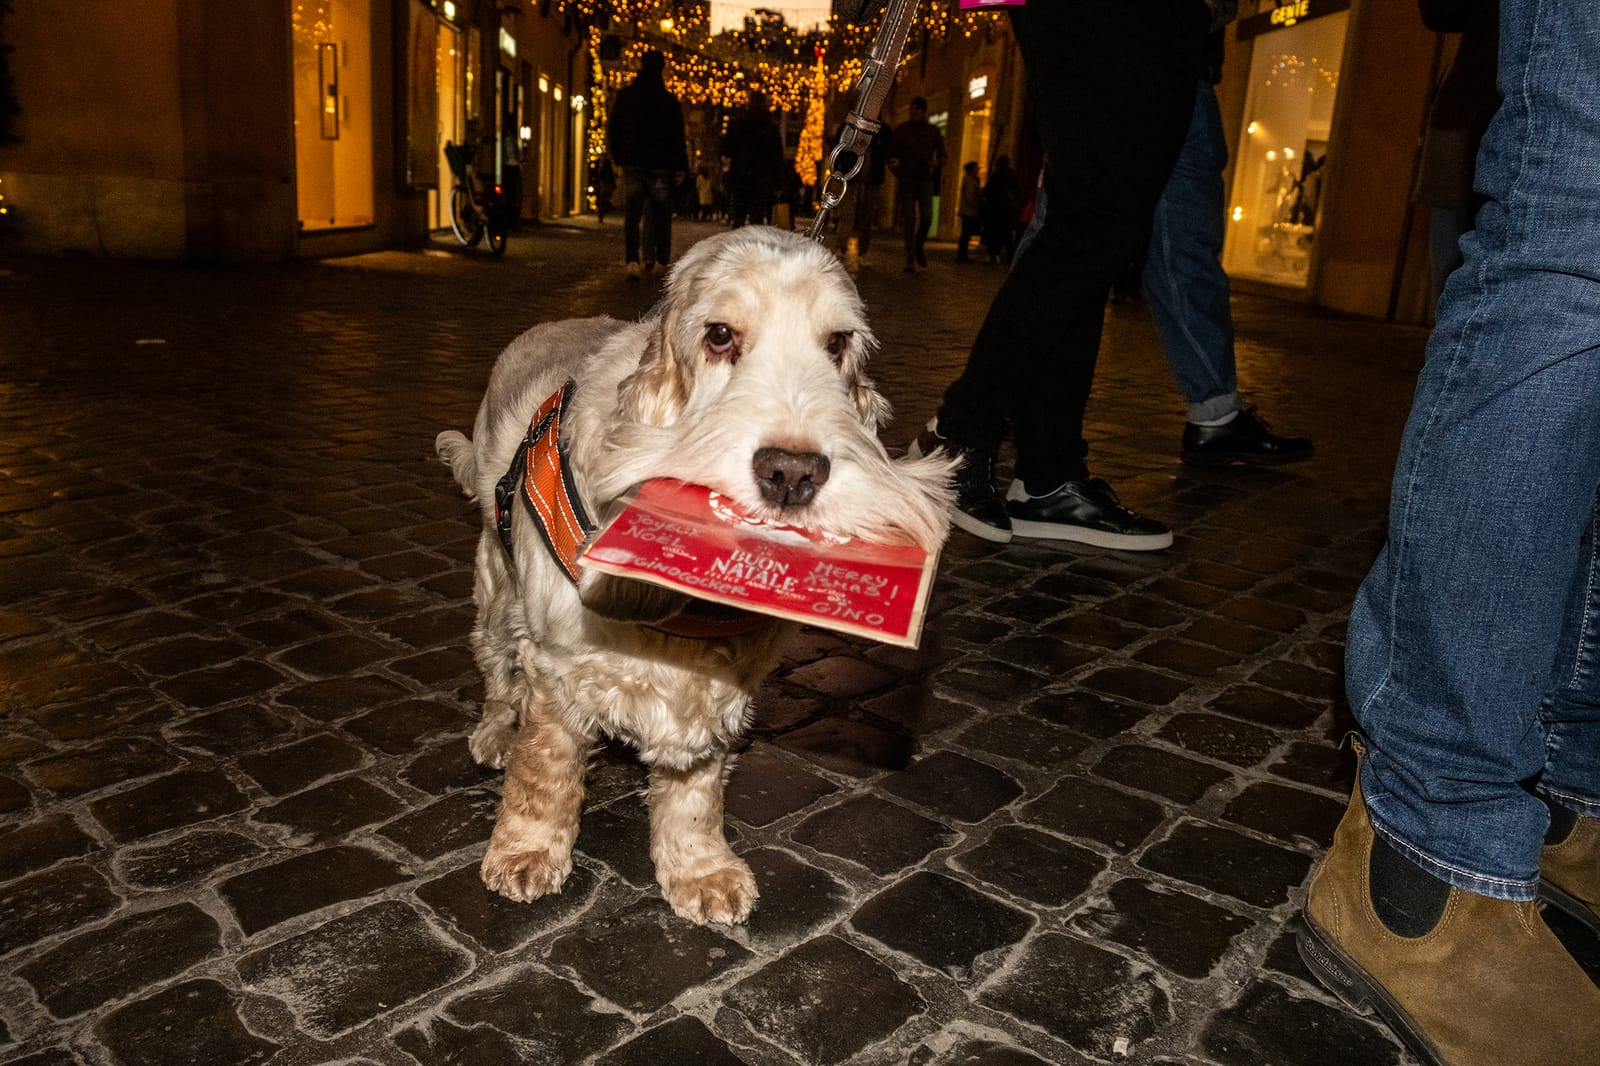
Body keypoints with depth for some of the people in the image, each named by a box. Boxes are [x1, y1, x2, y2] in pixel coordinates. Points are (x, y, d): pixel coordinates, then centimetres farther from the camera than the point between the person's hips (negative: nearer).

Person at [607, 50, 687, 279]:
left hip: (632, 163, 2)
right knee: (661, 213, 10)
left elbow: (613, 131, 7)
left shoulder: (625, 95, 4)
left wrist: (619, 157, 17)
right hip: (660, 165, -2)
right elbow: (677, 137, -3)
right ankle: (660, 260, 12)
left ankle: (632, 260, -15)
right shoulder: (669, 99, -3)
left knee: (632, 213, 2)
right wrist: (680, 167, 1)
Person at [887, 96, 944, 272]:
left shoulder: (933, 131, 9)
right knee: (909, 217, -5)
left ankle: (920, 244, 14)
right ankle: (910, 257, 0)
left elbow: (941, 153, 14)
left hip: (926, 179, 1)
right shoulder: (902, 129, 6)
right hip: (907, 178, -1)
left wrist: (937, 162, -9)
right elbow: (892, 152, 5)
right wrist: (893, 164, -17)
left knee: (926, 216, -13)